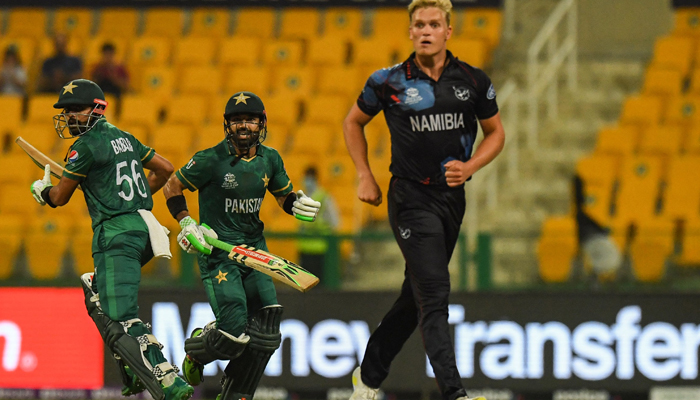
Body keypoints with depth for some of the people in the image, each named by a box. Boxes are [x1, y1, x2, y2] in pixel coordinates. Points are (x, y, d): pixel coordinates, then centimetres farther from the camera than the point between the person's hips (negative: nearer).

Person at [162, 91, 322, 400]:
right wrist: (187, 225, -12)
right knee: (235, 332, -17)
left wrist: (298, 204, -3)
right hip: (216, 248, -6)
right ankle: (196, 349, 18)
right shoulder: (211, 160, -11)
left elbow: (284, 194, 20)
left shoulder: (270, 159, 5)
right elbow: (172, 188, 0)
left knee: (266, 333, -6)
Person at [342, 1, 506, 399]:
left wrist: (470, 166, -5)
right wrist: (365, 177, 7)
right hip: (411, 198, -4)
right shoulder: (389, 82, -4)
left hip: (452, 198, 4)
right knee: (434, 297, -16)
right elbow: (354, 122, 13)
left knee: (416, 299, 13)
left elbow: (496, 132, 13)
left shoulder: (473, 81, 1)